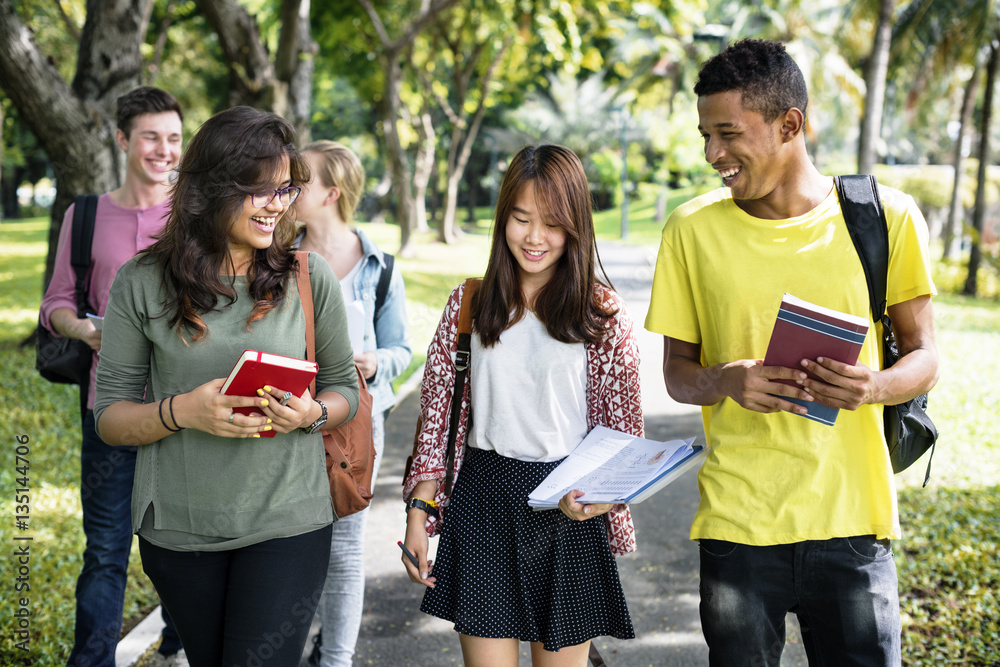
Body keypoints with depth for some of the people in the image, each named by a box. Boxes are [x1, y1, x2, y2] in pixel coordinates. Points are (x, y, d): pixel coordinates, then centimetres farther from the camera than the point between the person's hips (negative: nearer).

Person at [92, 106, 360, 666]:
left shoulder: (309, 277, -3)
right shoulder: (141, 284, -5)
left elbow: (344, 389, 7)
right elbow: (109, 418, -2)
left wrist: (311, 413, -15)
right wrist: (182, 411, -22)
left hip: (287, 523, -1)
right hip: (178, 529, 1)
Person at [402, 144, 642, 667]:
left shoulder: (604, 314, 0)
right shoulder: (469, 304, 4)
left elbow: (624, 429, 3)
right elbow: (438, 413, 8)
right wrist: (419, 510, 1)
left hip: (568, 508, -1)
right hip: (482, 504, 1)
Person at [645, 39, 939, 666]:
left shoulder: (886, 217, -2)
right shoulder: (693, 230, 1)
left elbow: (924, 355, 5)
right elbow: (677, 372, 6)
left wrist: (877, 385, -18)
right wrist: (727, 381, -17)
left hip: (852, 522, 0)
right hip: (736, 523, 1)